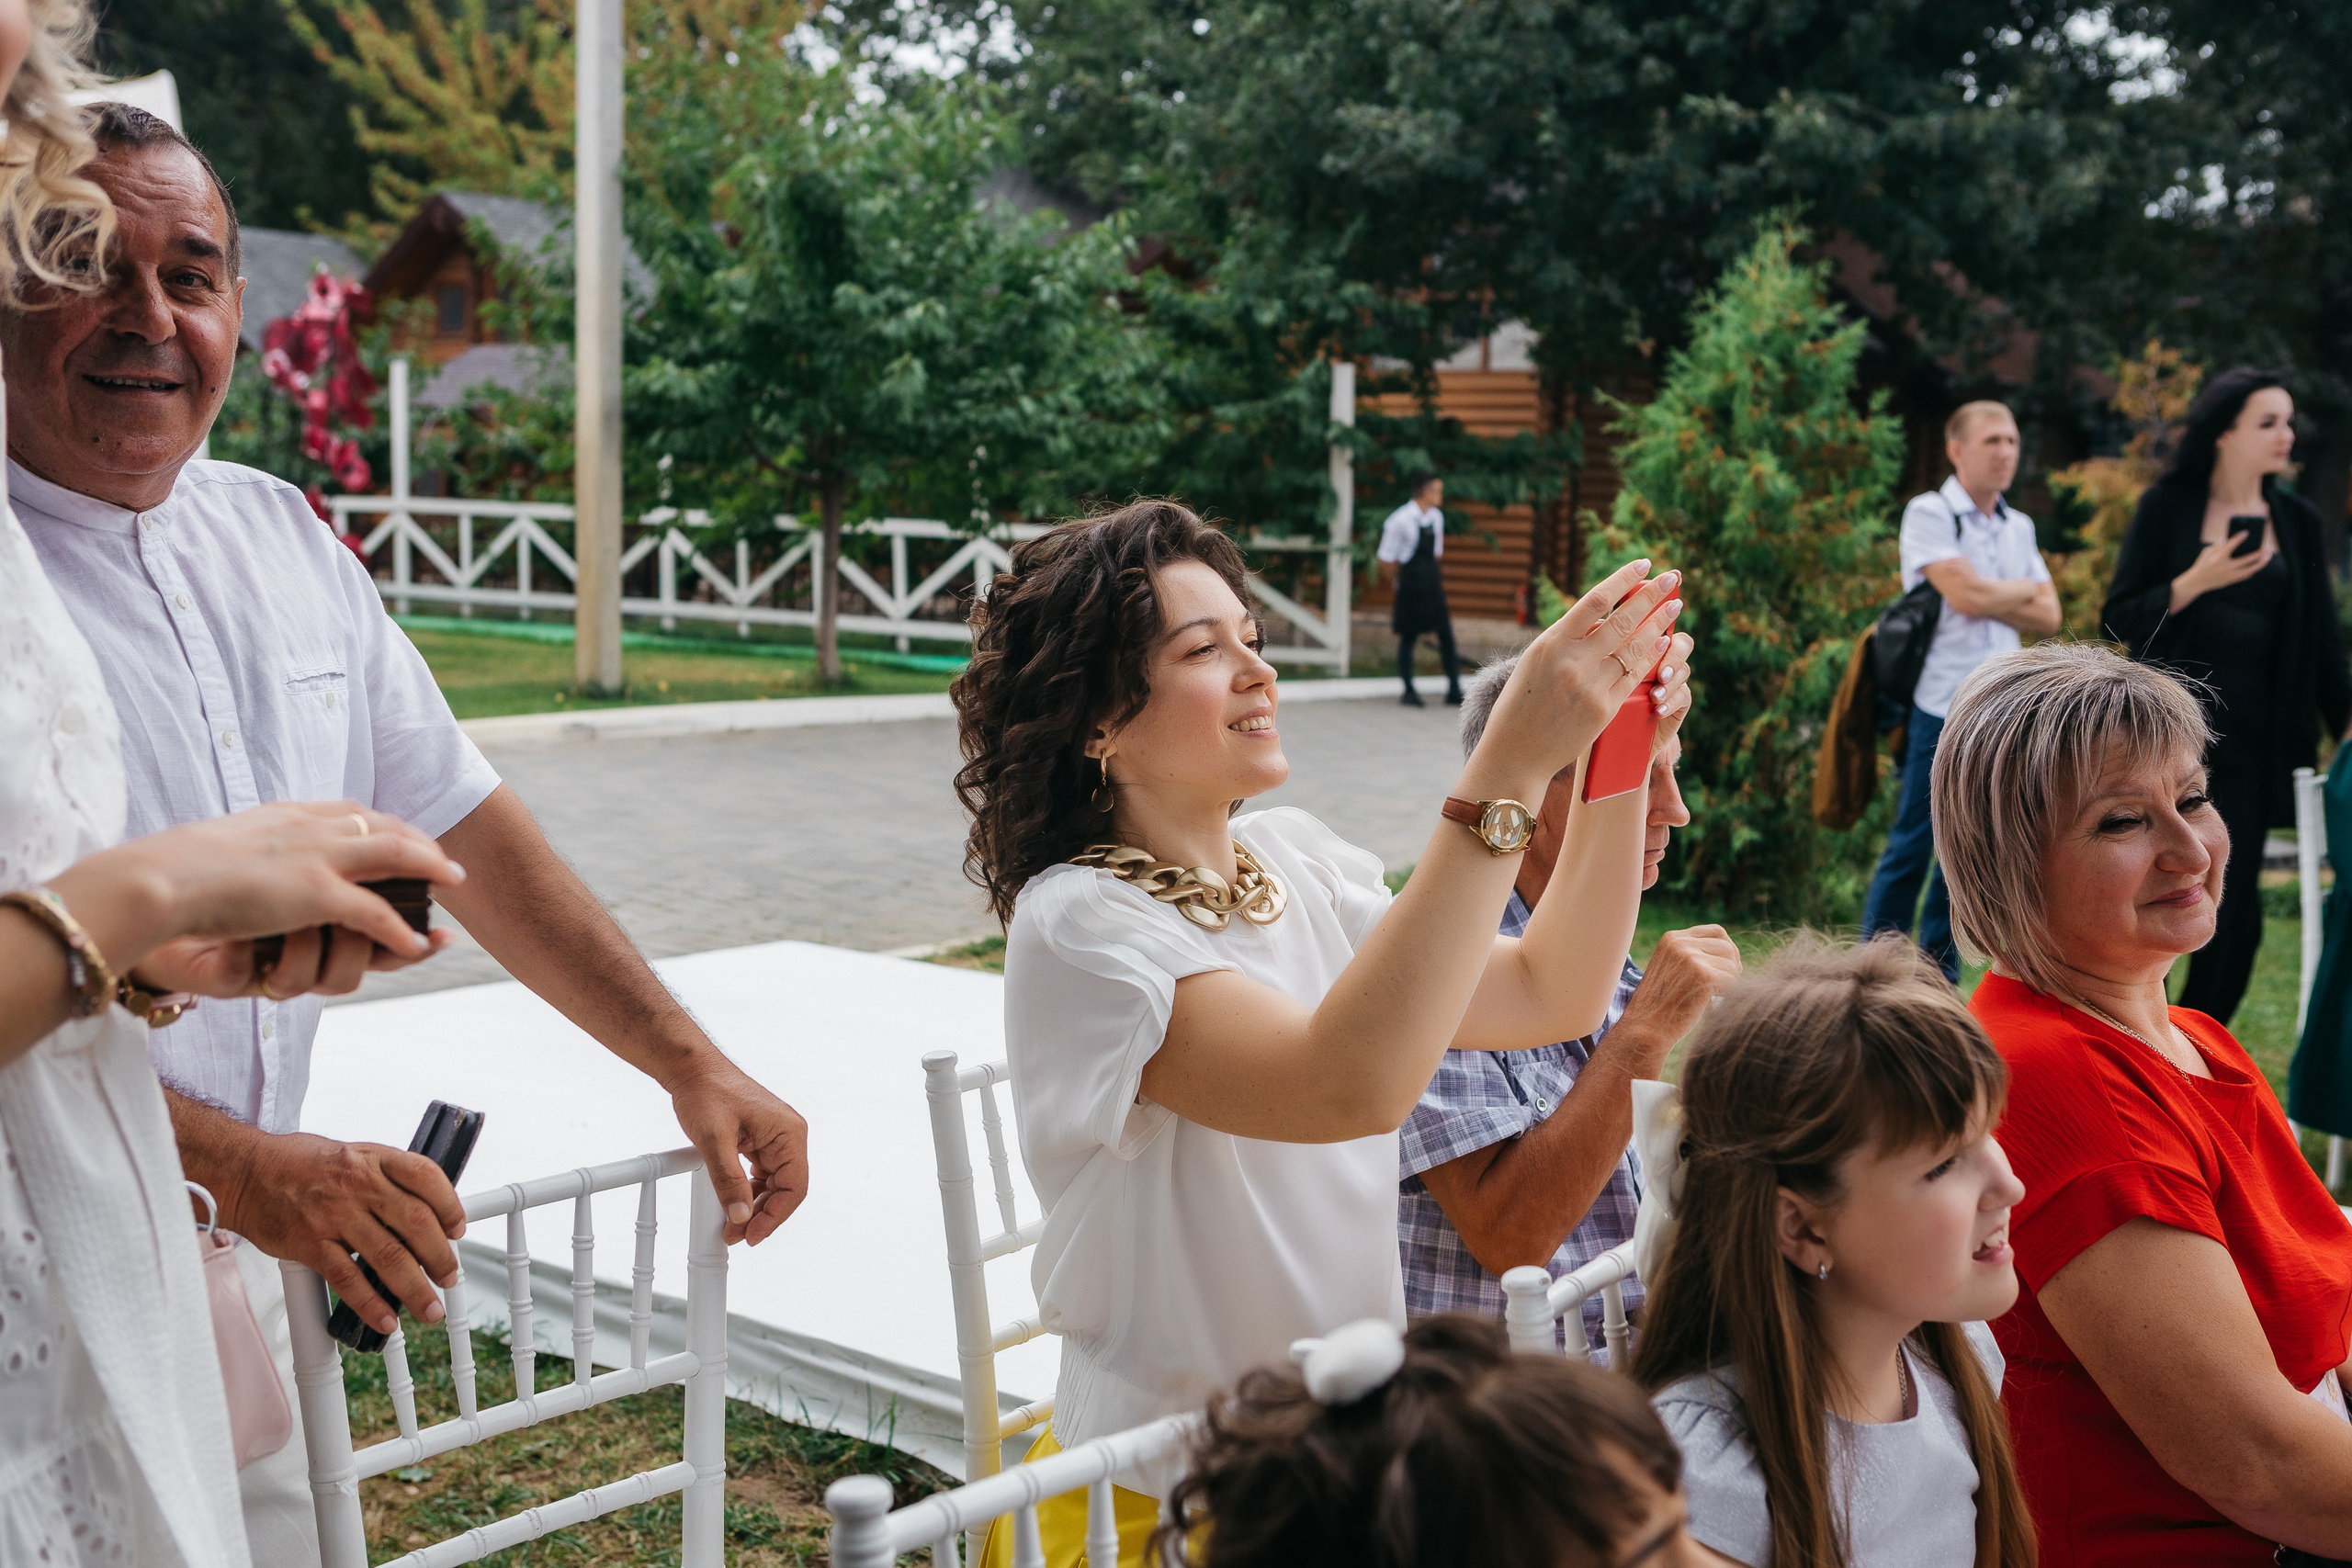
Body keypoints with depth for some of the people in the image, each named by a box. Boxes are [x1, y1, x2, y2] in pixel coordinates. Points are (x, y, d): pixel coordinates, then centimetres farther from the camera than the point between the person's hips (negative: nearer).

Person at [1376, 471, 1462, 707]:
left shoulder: (1436, 517, 8)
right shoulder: (1401, 520, -13)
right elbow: (1386, 558, -7)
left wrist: (1434, 576, 15)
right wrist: (1398, 582, 1)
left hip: (1431, 581, 6)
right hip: (1410, 584, -6)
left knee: (1446, 634, 2)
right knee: (1408, 636, 2)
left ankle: (1454, 690, 7)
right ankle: (1408, 691, 12)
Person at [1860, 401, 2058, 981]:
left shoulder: (2020, 527, 17)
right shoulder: (1929, 514, -3)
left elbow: (2048, 618, 10)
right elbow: (1967, 594, -15)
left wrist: (1988, 600, -6)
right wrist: (2021, 590, 3)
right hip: (1940, 708, -6)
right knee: (1912, 845, -4)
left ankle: (1938, 976, 15)